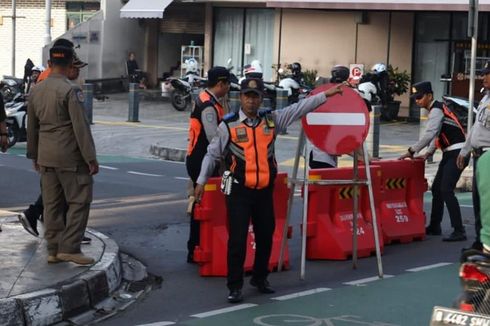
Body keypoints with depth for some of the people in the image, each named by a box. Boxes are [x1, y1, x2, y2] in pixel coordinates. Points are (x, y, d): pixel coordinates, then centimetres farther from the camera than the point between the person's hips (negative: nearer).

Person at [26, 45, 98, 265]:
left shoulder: (36, 91, 8)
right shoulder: (71, 91, -14)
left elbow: (32, 127, 16)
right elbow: (80, 127, -16)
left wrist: (34, 156, 25)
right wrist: (91, 158, -12)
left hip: (46, 157, 7)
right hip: (70, 157, -7)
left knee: (52, 204, 11)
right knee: (79, 201, 0)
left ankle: (53, 250, 14)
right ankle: (69, 247, -4)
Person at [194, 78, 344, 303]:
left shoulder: (272, 119, 6)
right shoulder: (228, 125, -5)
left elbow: (300, 108, 7)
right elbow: (212, 154, 2)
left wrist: (326, 95, 4)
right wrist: (201, 181, 0)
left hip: (264, 190, 4)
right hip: (239, 191, -4)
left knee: (265, 236, 14)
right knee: (237, 239, -6)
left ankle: (260, 278, 33)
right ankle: (235, 286, 4)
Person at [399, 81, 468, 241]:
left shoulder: (436, 110, -15)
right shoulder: (437, 109, 16)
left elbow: (429, 134, -23)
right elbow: (436, 134, 18)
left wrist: (411, 151, -17)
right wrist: (428, 153, 8)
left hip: (457, 153, -10)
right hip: (450, 153, 10)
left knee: (446, 190, -16)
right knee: (437, 188, 14)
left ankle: (459, 231, -17)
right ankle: (434, 227, 24)